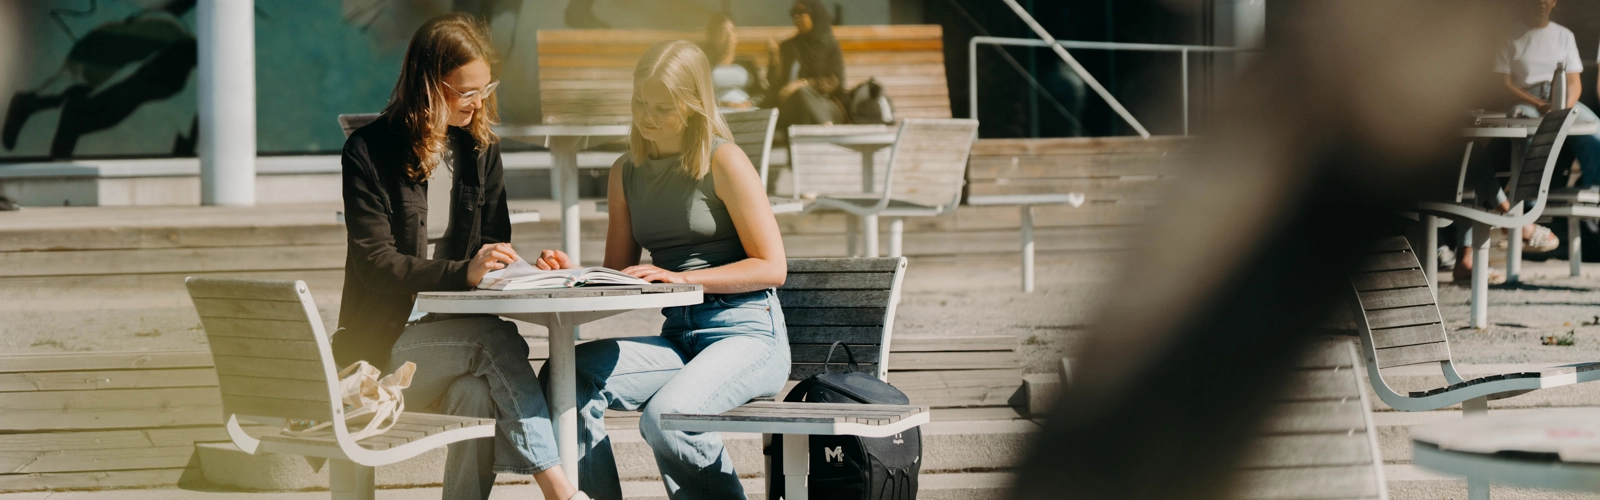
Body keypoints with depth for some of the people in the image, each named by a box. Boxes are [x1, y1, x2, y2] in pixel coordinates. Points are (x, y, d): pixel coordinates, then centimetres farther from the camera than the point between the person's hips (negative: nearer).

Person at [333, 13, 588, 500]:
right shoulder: (368, 152, -6)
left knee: (479, 394, -33)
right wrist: (464, 272, -28)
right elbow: (376, 264, -13)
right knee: (497, 339, -33)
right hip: (389, 341, -4)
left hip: (458, 338, 4)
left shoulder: (480, 148, 13)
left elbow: (494, 244, 16)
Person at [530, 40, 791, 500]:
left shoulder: (723, 161, -5)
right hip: (679, 338, 6)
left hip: (747, 334, -6)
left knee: (665, 417, -34)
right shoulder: (627, 172, 14)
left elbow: (771, 267, -7)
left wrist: (678, 277, -17)